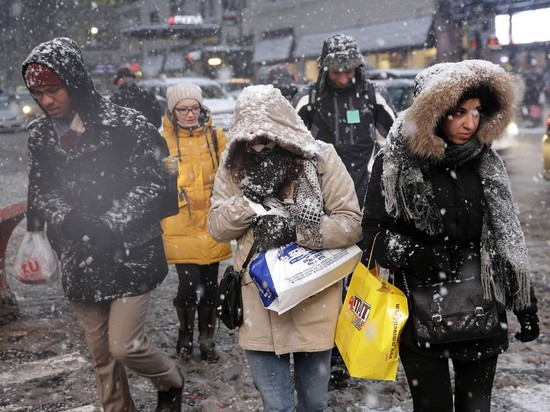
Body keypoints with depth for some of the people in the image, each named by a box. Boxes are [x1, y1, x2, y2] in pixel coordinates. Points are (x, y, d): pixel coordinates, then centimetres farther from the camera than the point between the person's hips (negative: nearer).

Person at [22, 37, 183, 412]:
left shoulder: (125, 124, -12)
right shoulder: (40, 134, 3)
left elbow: (150, 183, -12)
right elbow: (41, 192, 5)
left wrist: (110, 225, -22)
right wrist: (67, 219, -16)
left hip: (130, 252, -4)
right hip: (78, 259, 5)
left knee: (125, 345, -5)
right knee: (101, 352, 13)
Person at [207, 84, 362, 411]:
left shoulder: (321, 158, -10)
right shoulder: (235, 164, 0)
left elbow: (351, 224, -11)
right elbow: (217, 228, -2)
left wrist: (297, 230, -23)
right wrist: (251, 197, -18)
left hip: (314, 298, -1)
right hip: (260, 303, 2)